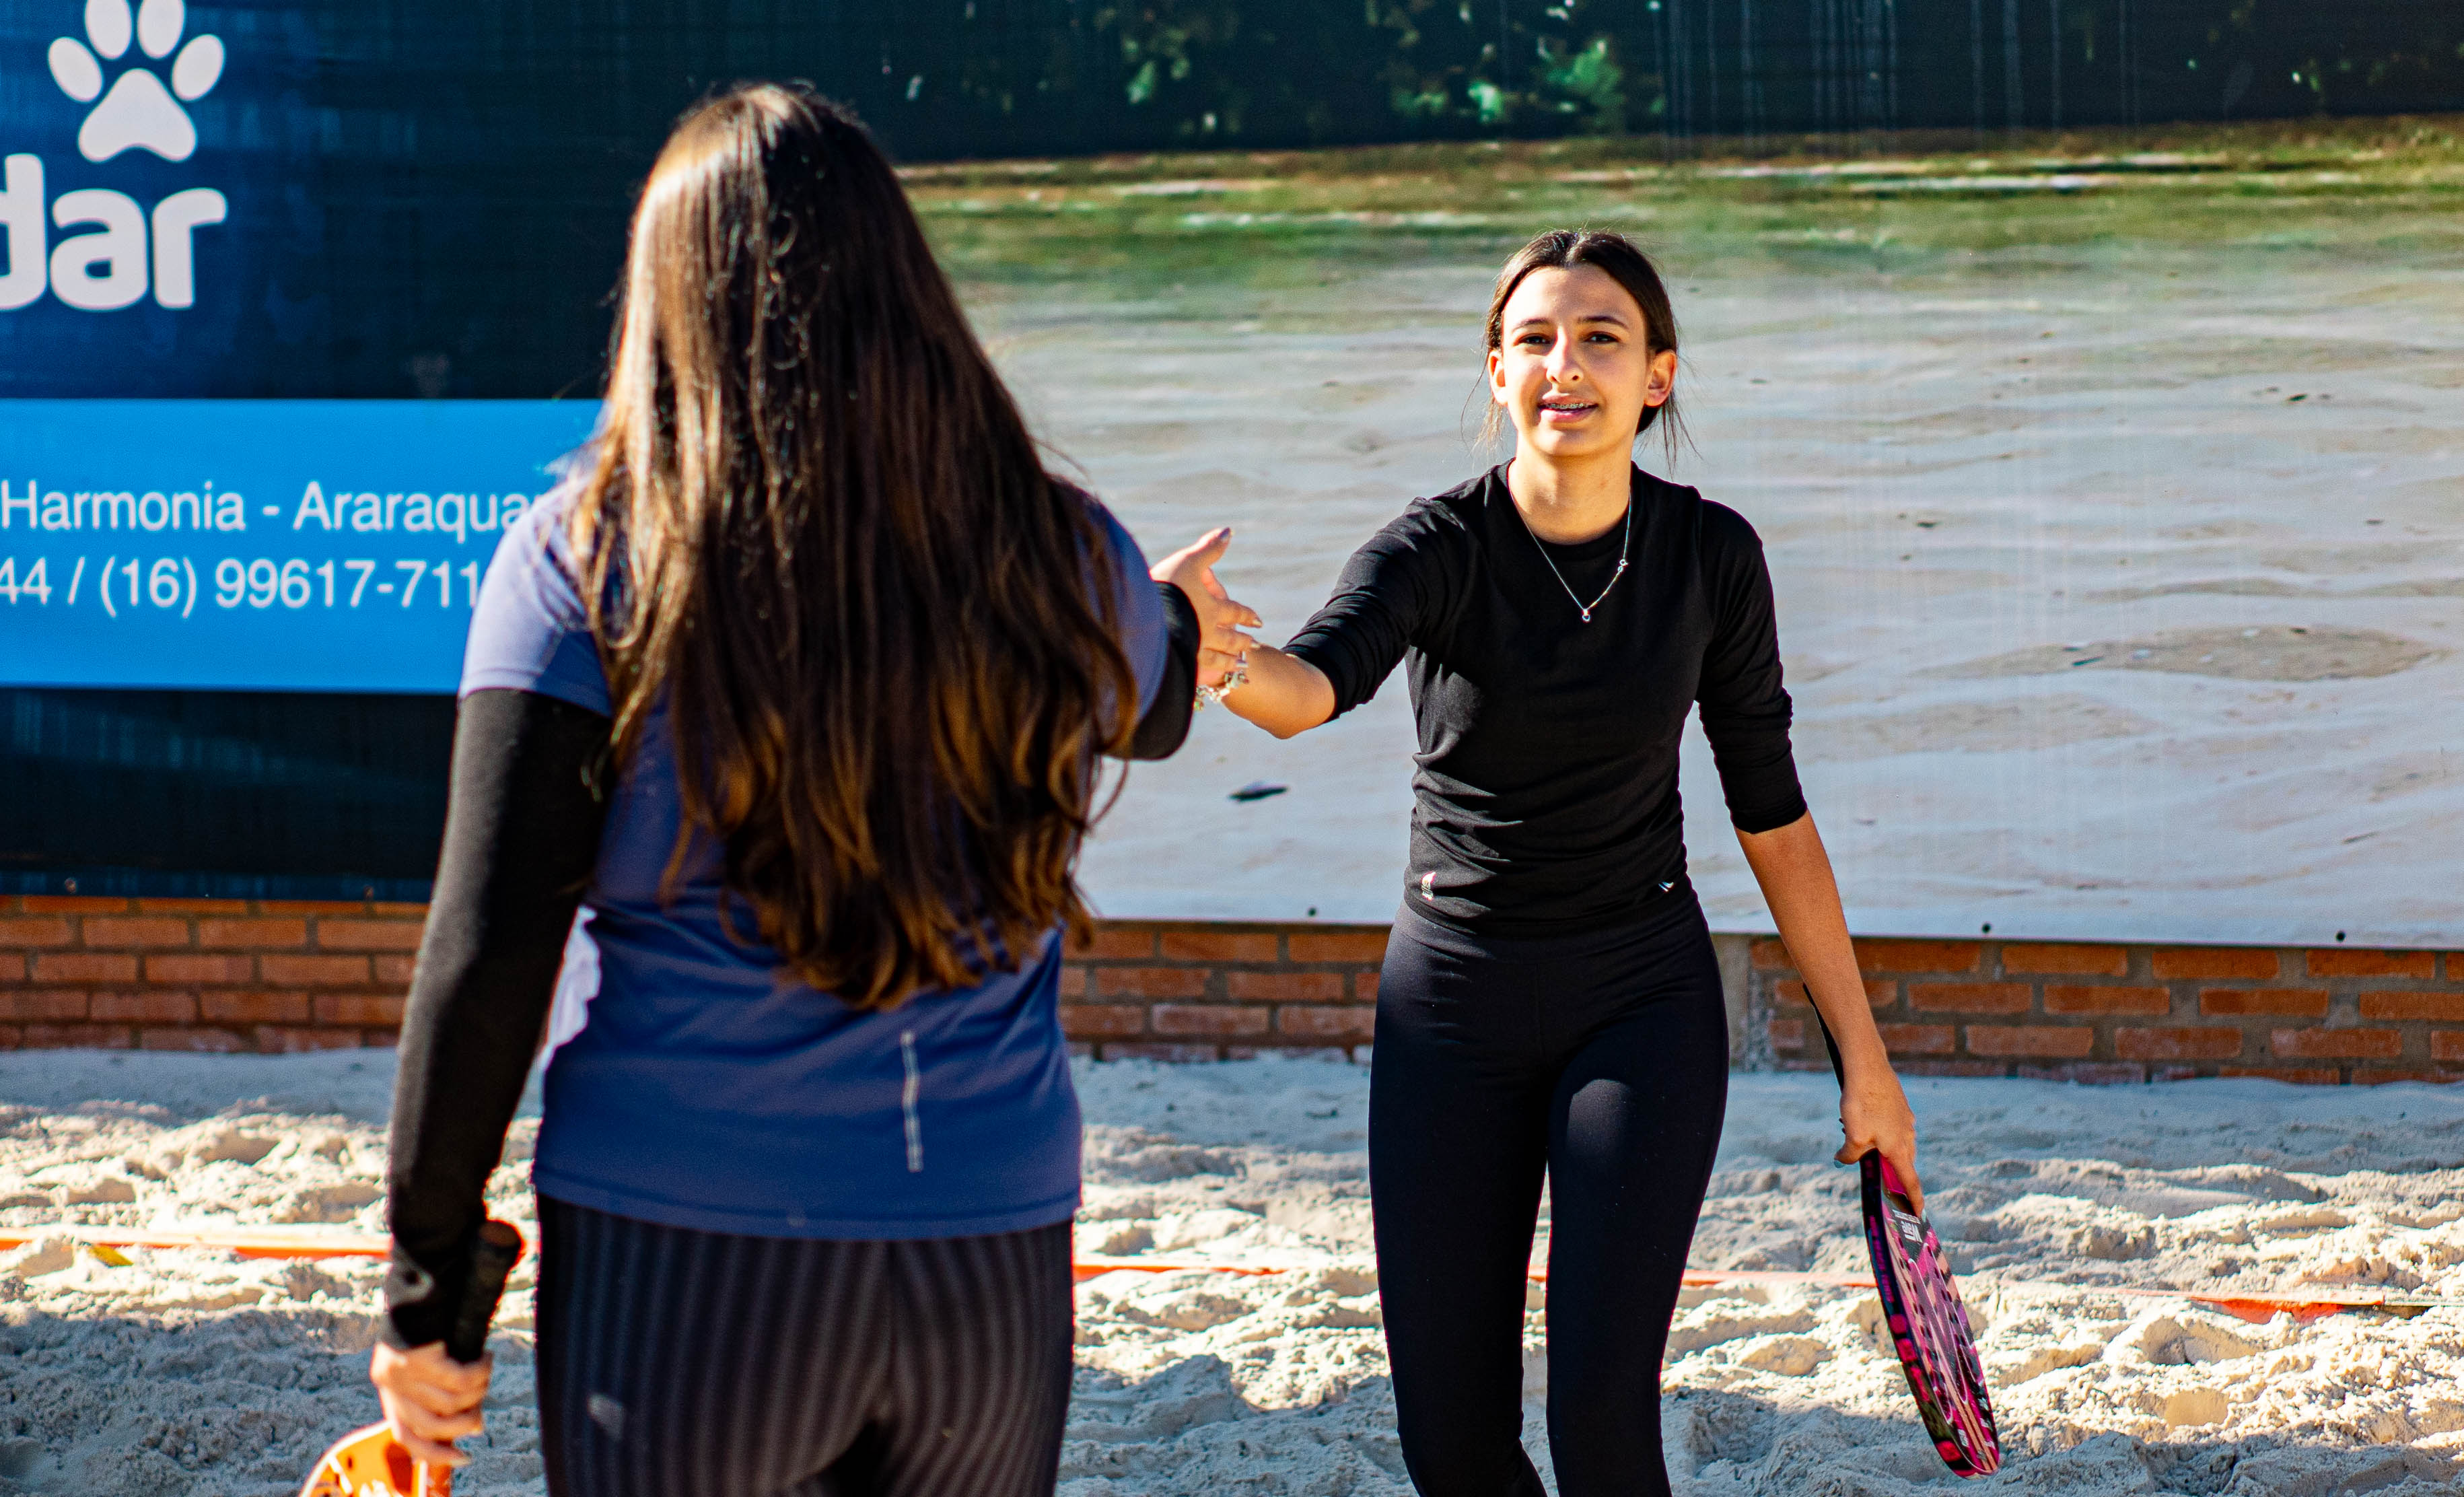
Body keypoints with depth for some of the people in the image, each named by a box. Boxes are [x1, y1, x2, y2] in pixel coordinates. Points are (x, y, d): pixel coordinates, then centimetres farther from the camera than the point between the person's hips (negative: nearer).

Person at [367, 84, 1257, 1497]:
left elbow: (487, 958, -10)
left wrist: (428, 1287, -1)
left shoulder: (591, 560, -8)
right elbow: (1151, 712, 26)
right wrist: (1174, 618, 50)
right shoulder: (1060, 558, 2)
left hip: (681, 1252, -3)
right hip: (996, 1254, 3)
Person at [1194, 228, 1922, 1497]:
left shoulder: (1710, 558, -6)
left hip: (1643, 1006, 0)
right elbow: (1310, 685, -33)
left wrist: (1862, 1055, 3)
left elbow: (1772, 818, 3)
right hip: (1454, 1002, 0)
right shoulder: (1437, 549, -12)